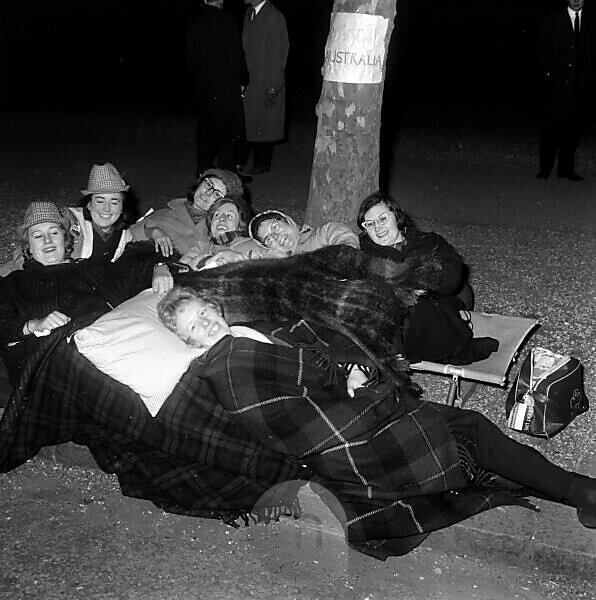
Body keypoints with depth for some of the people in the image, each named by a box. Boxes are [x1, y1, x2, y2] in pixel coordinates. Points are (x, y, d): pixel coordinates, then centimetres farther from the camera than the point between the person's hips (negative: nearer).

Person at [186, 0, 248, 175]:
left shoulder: (194, 21, 3)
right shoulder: (225, 18, -12)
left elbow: (190, 56, 9)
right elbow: (236, 54, -11)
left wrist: (196, 80, 17)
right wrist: (242, 80, -1)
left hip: (202, 87, 5)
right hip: (227, 85, -5)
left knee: (205, 130, 14)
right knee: (229, 130, 3)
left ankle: (203, 171, 20)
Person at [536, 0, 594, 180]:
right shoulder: (553, 17, 4)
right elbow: (541, 49, 4)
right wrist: (549, 71, -6)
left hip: (581, 85, 2)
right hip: (557, 82, -2)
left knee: (574, 127, 3)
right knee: (552, 124, -6)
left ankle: (566, 169, 10)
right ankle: (545, 168, 2)